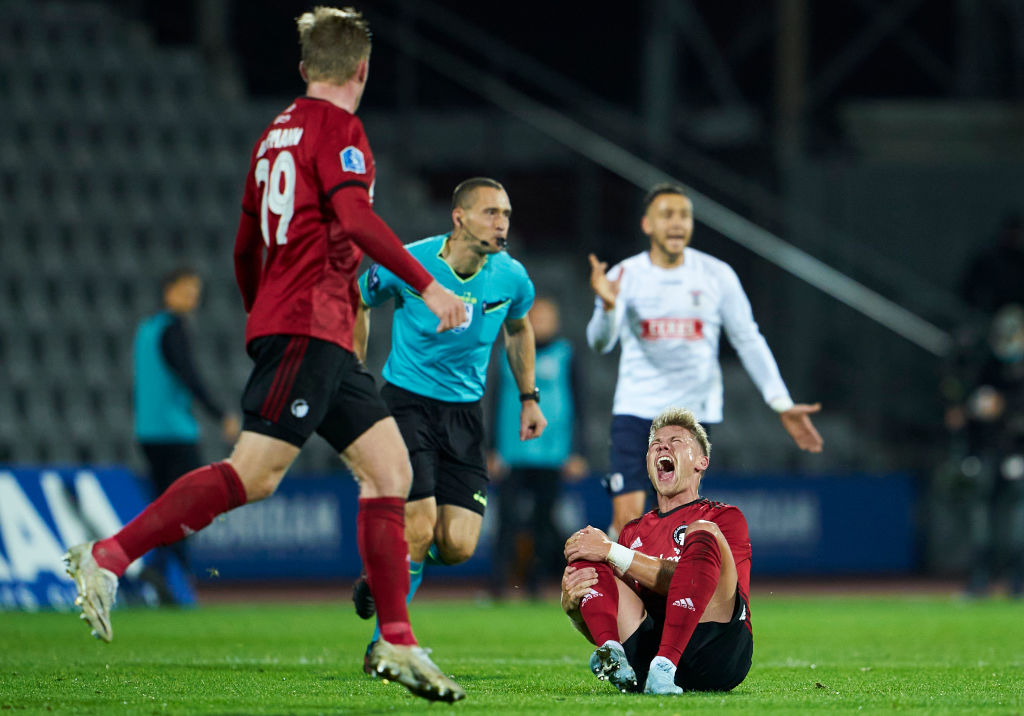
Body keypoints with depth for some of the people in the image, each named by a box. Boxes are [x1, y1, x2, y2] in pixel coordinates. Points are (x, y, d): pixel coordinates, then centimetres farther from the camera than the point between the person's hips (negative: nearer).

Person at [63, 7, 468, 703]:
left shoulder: (277, 131, 20)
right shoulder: (337, 127, -5)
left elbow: (246, 247, 26)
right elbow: (356, 218, -20)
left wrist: (260, 317, 38)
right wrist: (427, 286, -19)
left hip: (324, 338, 10)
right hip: (309, 324, -10)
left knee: (390, 468, 5)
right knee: (254, 474, -16)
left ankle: (397, 643, 2)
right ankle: (107, 557, -17)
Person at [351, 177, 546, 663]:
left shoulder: (512, 278, -5)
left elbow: (518, 329, 18)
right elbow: (358, 304, 4)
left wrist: (528, 397, 15)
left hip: (464, 412, 4)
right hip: (407, 401, -4)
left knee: (457, 546, -6)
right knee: (419, 527, -17)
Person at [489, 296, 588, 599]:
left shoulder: (564, 356, 6)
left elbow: (577, 406, 7)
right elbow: (500, 404, 16)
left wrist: (576, 454, 0)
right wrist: (495, 451, 11)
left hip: (551, 456, -1)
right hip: (514, 456, 1)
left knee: (544, 521, 1)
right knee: (509, 522, -8)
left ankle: (535, 583, 9)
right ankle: (498, 584, -9)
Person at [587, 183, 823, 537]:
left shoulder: (717, 275, 1)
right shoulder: (624, 276, -4)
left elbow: (749, 342, 7)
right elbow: (601, 342, -17)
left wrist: (781, 403, 0)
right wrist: (608, 306, -39)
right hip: (635, 411, -1)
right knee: (627, 518, -11)